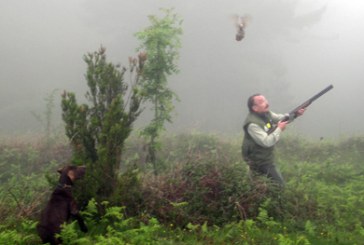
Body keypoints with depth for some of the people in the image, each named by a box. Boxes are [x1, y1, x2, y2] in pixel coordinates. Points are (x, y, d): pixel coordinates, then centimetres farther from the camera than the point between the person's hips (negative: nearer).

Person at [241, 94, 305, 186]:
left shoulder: (266, 113, -2)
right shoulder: (252, 124, -30)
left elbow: (281, 118, 8)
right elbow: (267, 142, -35)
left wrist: (295, 114, -10)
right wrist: (279, 129, -25)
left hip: (266, 158, 9)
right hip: (259, 162, -9)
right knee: (279, 185, 1)